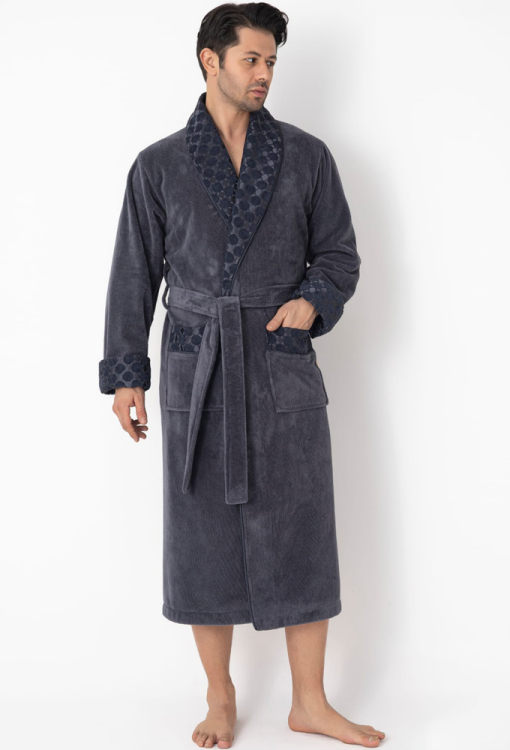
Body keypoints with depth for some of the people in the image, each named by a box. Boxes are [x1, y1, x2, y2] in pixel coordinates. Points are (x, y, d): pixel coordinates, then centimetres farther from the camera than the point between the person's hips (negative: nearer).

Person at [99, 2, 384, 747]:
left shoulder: (306, 155, 6)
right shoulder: (158, 166, 4)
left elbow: (339, 252, 9)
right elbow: (134, 276, 6)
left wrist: (313, 299, -12)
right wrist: (124, 373, 3)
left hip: (285, 365, 1)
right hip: (197, 370, 0)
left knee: (300, 531, 4)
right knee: (205, 534, 6)